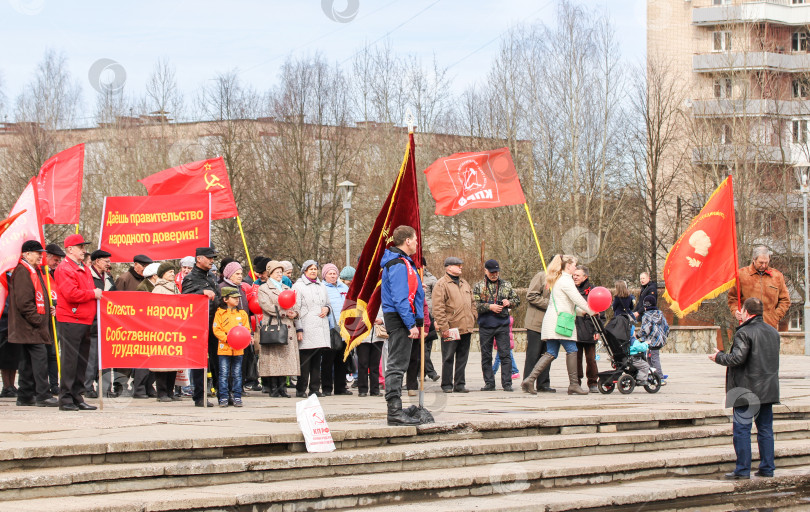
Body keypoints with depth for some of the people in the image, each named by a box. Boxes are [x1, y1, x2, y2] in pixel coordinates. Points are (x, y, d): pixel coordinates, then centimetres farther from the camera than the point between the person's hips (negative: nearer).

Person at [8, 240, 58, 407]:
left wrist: (48, 309, 13)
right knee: (40, 357, -13)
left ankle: (25, 396, 15)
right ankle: (43, 396, -14)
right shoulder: (22, 272, -13)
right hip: (29, 325, -11)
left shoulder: (34, 271, 19)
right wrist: (37, 319, -19)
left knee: (28, 360, 11)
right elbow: (23, 301, -20)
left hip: (34, 325, 11)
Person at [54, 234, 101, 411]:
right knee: (69, 360, -8)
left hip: (85, 322, 9)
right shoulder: (64, 269, -9)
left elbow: (89, 292, 28)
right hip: (70, 321, -9)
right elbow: (71, 294, -21)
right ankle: (65, 398, -5)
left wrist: (98, 295, 6)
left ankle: (77, 397, 17)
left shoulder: (85, 269, 20)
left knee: (82, 361, 11)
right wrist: (93, 294, -12)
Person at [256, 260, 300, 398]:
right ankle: (273, 388, -4)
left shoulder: (287, 288, 23)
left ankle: (282, 387, 7)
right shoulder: (263, 289, 2)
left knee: (285, 357, 3)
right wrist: (285, 313, -11)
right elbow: (268, 307, -12)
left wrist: (294, 313, -3)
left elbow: (295, 307, 20)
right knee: (274, 357, -8)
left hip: (288, 328, 6)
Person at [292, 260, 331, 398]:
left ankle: (315, 388, 10)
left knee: (317, 360, 5)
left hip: (321, 328, 6)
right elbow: (296, 308, -4)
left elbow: (327, 303, 31)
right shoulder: (298, 286, 1)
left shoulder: (321, 286, 21)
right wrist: (298, 329, -12)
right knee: (305, 359, -8)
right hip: (306, 328, -6)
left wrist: (327, 309, 5)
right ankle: (301, 389, -4)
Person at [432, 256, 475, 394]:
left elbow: (472, 303, 25)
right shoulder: (441, 284, -7)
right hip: (450, 330, -7)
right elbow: (438, 308, -13)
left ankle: (460, 384, 16)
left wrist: (472, 320, 14)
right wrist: (444, 327, -17)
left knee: (462, 358, 10)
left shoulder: (464, 283, 17)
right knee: (448, 358, 0)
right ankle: (447, 385, 8)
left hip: (466, 329, 7)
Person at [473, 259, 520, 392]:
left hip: (502, 326, 0)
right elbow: (475, 305, -5)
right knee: (486, 356, 5)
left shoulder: (506, 285, 10)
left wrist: (509, 302, -5)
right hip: (485, 326, 0)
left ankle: (507, 383, -1)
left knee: (505, 354, -4)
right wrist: (490, 307, -16)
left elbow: (517, 300, 17)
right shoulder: (479, 287, 5)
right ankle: (489, 383, 12)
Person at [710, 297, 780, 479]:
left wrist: (718, 357, -4)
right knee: (765, 429, 12)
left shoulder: (744, 333, -13)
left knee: (742, 429, -3)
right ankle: (767, 468, 12)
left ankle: (743, 470, -5)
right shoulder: (773, 332, 11)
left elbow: (737, 358, -20)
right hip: (769, 390, 7)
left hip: (748, 389, -7)